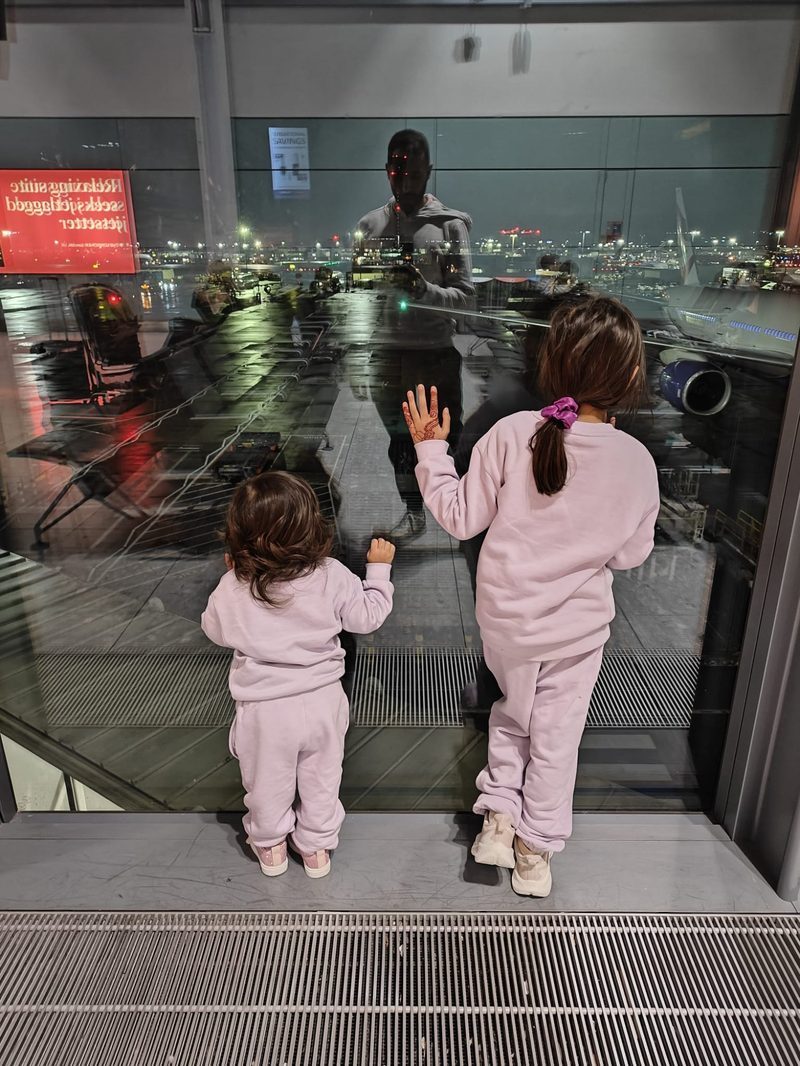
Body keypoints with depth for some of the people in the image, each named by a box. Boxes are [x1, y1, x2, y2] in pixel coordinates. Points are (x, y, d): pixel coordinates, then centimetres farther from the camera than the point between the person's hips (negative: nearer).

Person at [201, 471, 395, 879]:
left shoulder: (232, 588, -19)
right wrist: (379, 568, 6)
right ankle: (316, 847, 43)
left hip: (265, 710, 0)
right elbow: (366, 617, -6)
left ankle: (270, 845, 46)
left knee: (268, 784, 24)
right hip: (321, 701, 1)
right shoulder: (331, 576, -20)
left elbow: (214, 630, 1)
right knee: (320, 780, 24)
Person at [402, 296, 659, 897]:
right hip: (577, 628, 0)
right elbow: (629, 556, -4)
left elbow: (461, 519, -10)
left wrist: (430, 449, -1)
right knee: (555, 738, 20)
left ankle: (500, 815, 27)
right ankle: (535, 850, 35)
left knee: (512, 711, 29)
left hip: (504, 618, 1)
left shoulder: (512, 434, -19)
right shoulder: (636, 460, -16)